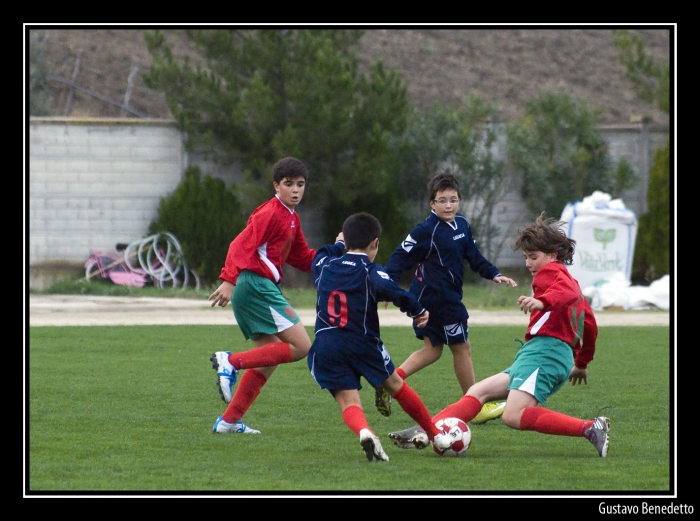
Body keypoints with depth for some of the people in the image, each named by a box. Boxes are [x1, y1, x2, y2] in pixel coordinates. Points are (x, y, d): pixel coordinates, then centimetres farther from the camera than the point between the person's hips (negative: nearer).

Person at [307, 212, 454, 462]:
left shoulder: (324, 266, 9)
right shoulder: (370, 271, -6)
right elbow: (395, 293, -25)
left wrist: (337, 246, 51)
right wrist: (418, 311, -12)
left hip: (325, 348, 2)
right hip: (362, 345, -2)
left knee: (349, 404, -1)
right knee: (396, 386, 18)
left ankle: (363, 431, -35)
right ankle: (435, 435, 31)